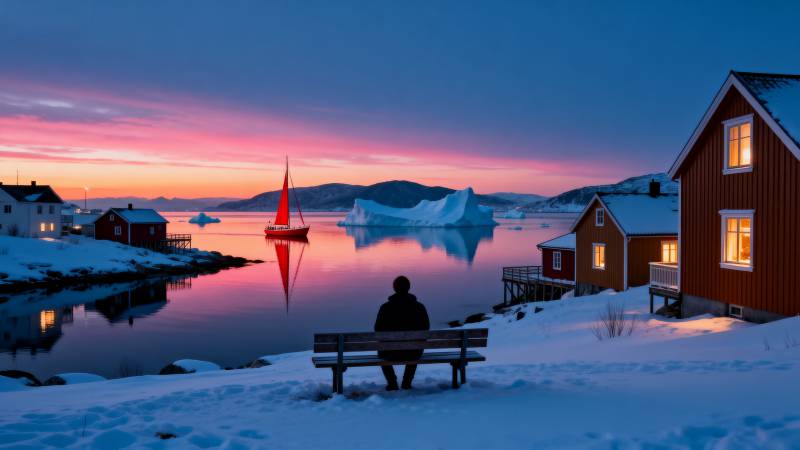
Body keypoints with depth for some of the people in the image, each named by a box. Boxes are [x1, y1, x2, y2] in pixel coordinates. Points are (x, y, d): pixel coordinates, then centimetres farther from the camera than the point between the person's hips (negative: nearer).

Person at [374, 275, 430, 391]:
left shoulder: (385, 307, -12)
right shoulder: (419, 307, -7)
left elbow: (378, 329, -4)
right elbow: (425, 328, 4)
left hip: (391, 352, -1)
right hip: (414, 353, 2)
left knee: (381, 352, 35)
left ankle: (392, 383, 29)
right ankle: (407, 383, 34)